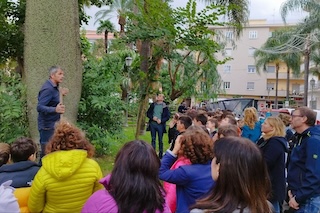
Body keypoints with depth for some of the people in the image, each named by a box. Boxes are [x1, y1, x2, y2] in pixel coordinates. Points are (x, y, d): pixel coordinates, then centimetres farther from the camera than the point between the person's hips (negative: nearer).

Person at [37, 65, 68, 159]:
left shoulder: (53, 87, 9)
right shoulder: (48, 89, -19)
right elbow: (39, 107, -28)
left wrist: (60, 94, 14)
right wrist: (55, 109, -43)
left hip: (52, 124, 10)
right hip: (47, 126, -10)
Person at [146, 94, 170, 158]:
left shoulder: (165, 107, -1)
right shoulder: (153, 105, 9)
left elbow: (168, 116, -2)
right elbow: (148, 113, 10)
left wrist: (161, 120, -14)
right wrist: (152, 117, -8)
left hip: (160, 125, -3)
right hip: (152, 124, 3)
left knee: (160, 140, 2)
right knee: (153, 139, 10)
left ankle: (160, 154, 10)